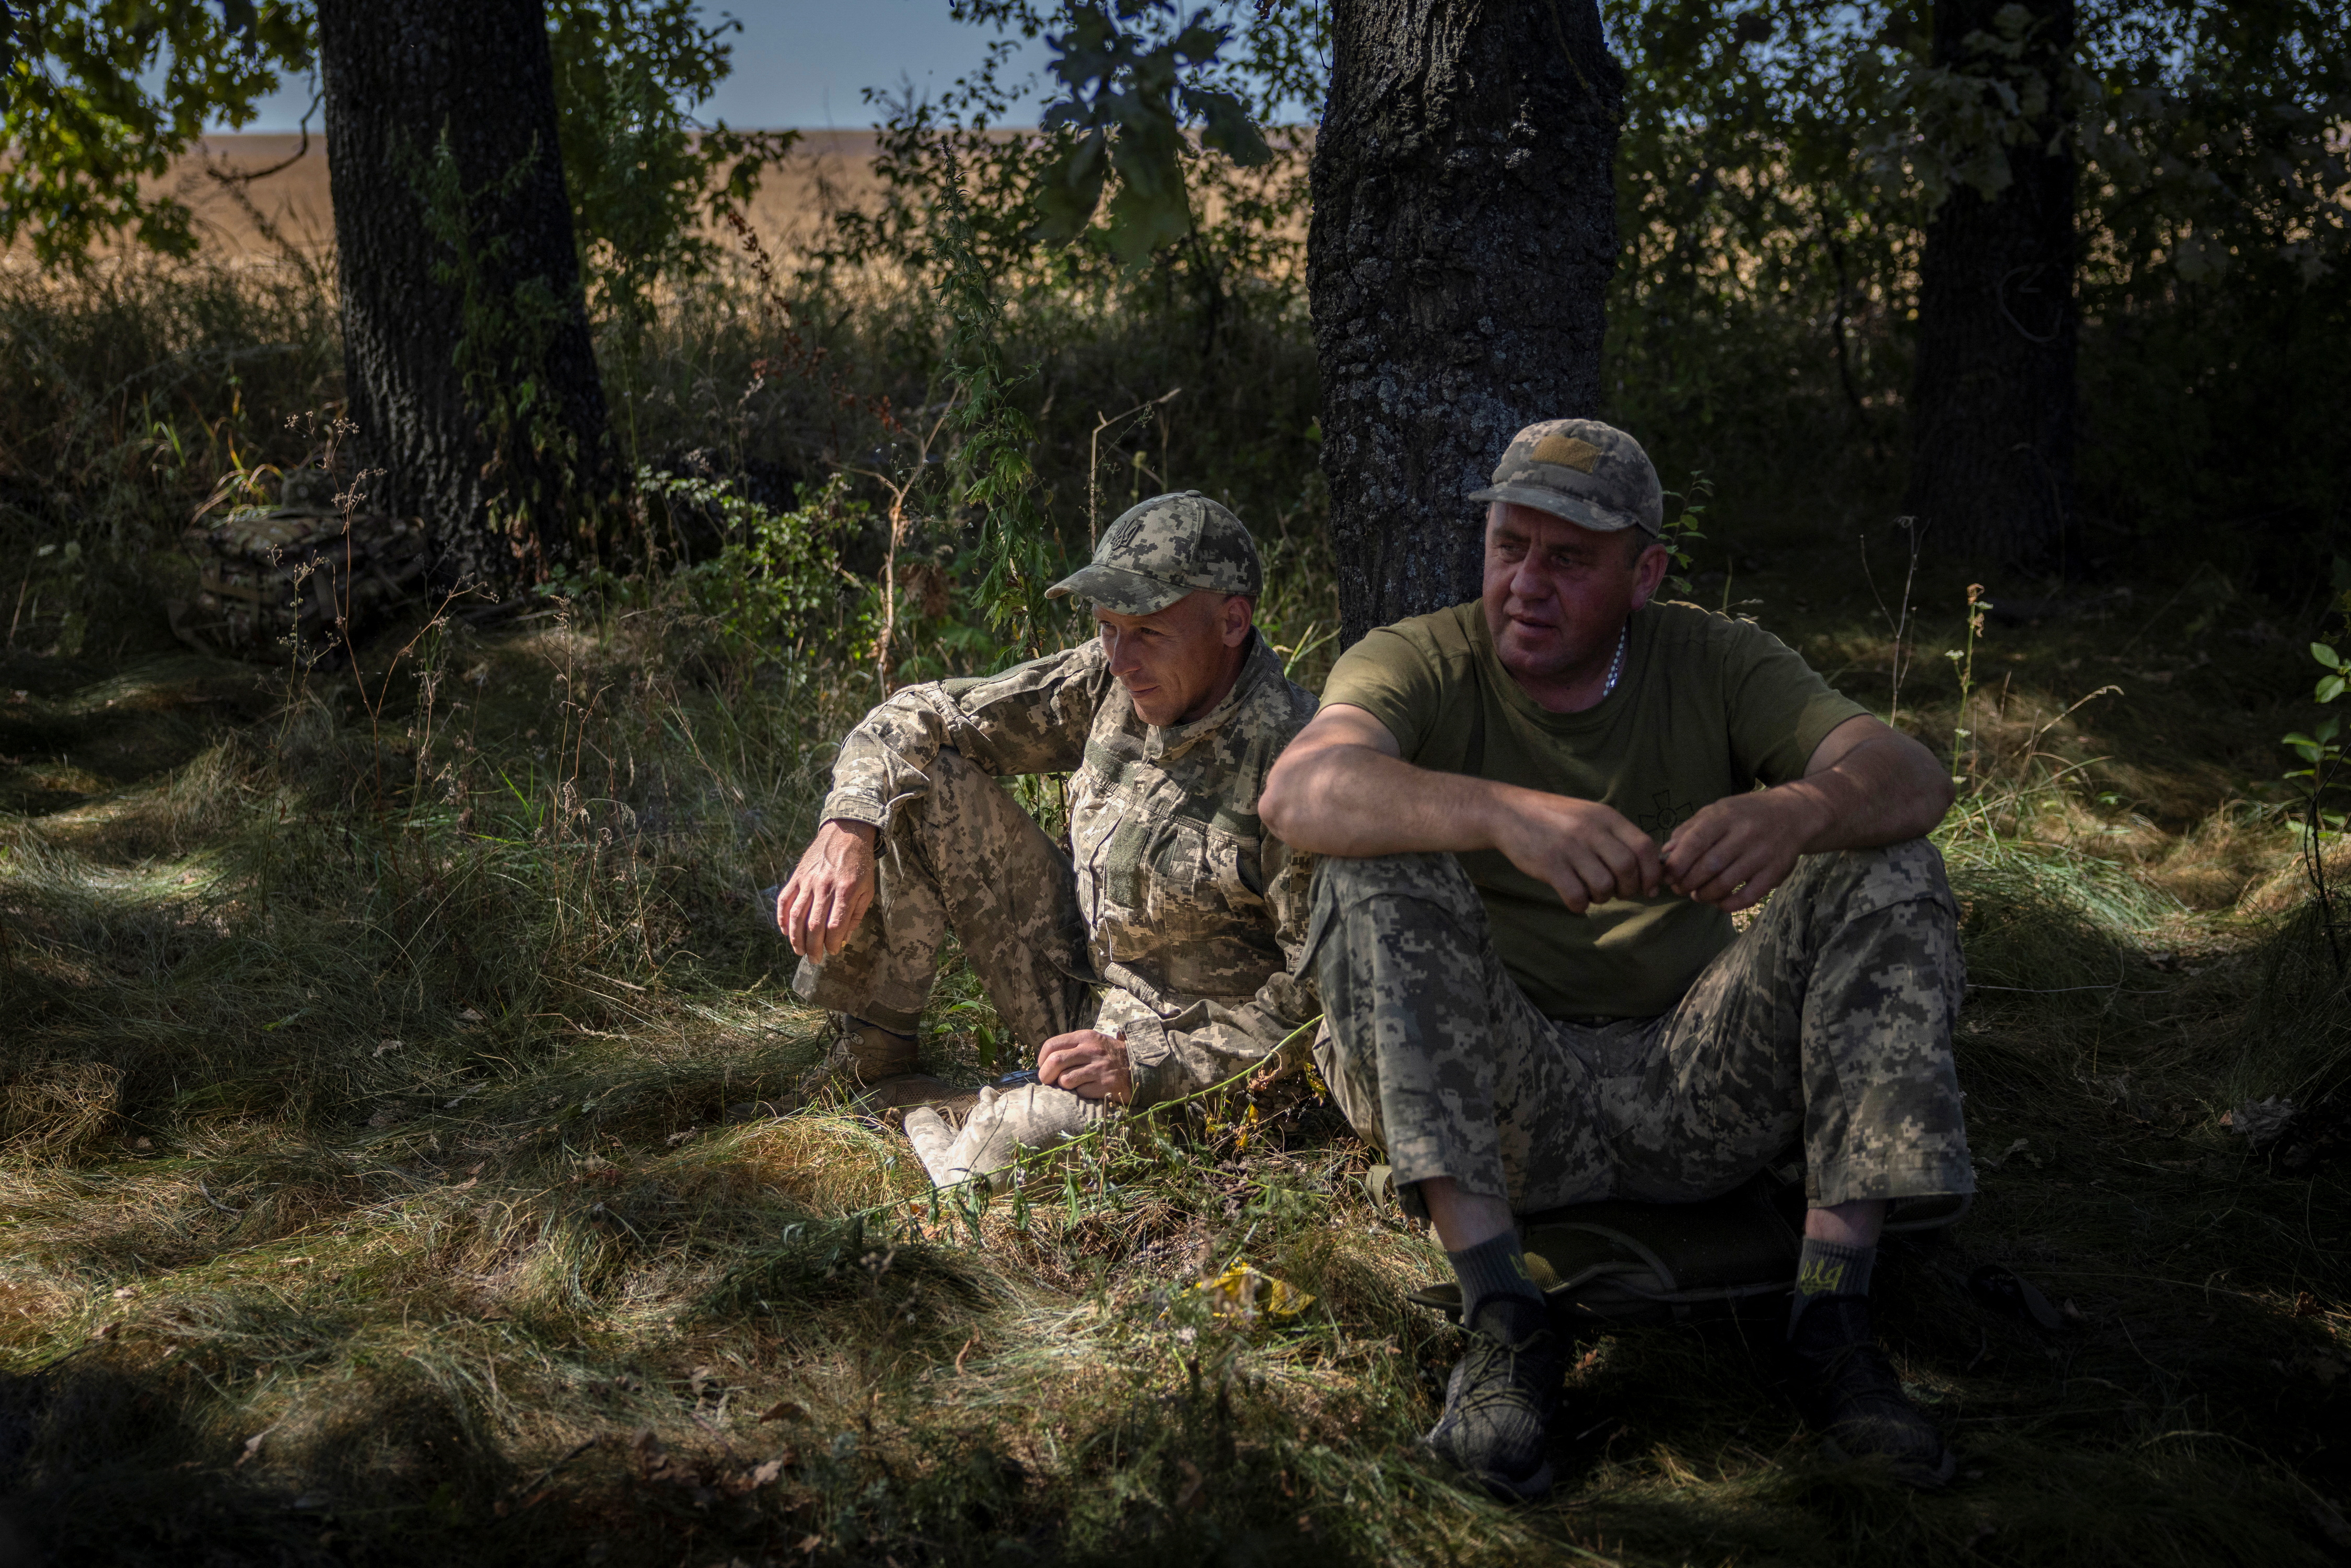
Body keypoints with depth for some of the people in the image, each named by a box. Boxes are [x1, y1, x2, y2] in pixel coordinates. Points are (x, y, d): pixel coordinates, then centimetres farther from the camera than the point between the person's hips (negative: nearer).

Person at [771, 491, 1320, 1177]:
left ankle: (933, 1139, 0)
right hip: (1077, 982, 7)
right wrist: (848, 825, -20)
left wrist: (1152, 1062, -30)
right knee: (919, 783, -7)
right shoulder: (1111, 678, -8)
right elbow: (926, 714, 0)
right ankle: (868, 1065, 4)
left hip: (1192, 1050, -7)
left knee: (1007, 1143, -37)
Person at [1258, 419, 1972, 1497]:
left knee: (1885, 871, -15)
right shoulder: (1415, 665, -4)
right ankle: (1500, 1319, -30)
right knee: (1381, 867, -26)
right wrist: (1505, 814, -46)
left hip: (1691, 1085, 2)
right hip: (1496, 1104, -2)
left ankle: (1831, 1318, -22)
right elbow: (1299, 793, -28)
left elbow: (1912, 777, -13)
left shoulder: (1714, 664, 4)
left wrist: (1801, 810, -38)